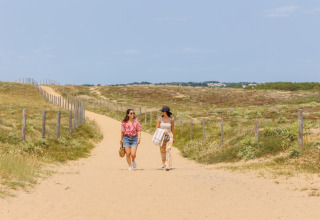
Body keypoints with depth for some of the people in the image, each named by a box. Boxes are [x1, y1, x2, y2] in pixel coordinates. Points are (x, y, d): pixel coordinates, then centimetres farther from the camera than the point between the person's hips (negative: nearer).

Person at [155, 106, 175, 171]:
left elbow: (172, 129, 10)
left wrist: (173, 138, 17)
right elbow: (156, 129, -4)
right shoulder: (160, 119, -3)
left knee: (168, 150, -18)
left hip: (169, 136, -2)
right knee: (162, 151, 11)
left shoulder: (171, 120, -3)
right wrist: (163, 132, -21)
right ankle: (164, 164, 38)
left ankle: (168, 166, -23)